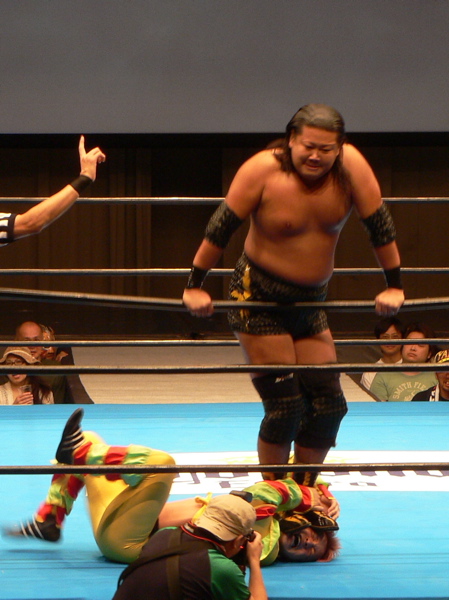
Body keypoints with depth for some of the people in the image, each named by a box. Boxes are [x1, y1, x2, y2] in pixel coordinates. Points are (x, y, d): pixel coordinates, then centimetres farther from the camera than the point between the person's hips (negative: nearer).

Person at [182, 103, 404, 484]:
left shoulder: (351, 166, -12)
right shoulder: (263, 170, -19)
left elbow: (379, 224, -4)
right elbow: (222, 226, -14)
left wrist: (394, 286, 1)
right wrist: (195, 286, -12)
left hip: (310, 302, 5)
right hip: (260, 298, -4)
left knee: (328, 404, 3)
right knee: (285, 405, -9)